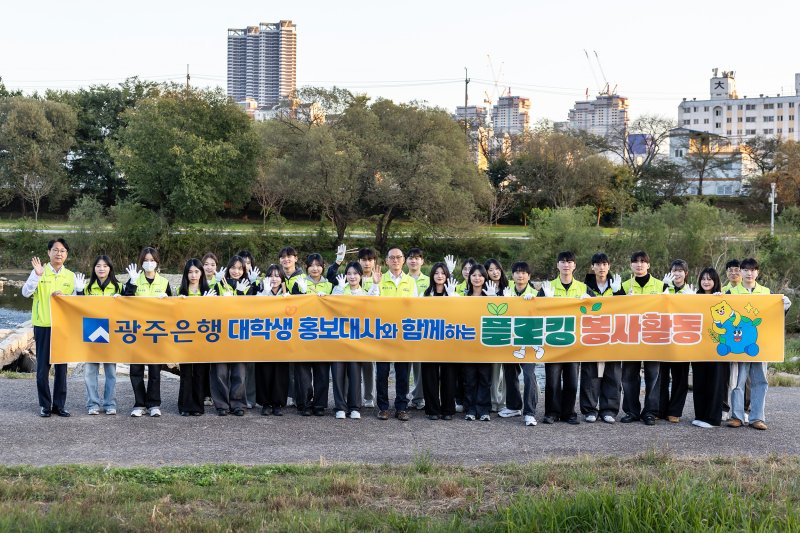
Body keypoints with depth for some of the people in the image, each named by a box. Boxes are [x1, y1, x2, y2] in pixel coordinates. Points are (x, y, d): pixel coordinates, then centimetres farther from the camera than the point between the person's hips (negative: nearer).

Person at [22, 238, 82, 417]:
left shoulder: (71, 276, 7)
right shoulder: (39, 272, -1)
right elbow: (26, 293, -13)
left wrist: (64, 297, -12)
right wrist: (37, 275, -25)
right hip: (43, 325, -2)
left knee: (61, 366, 6)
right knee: (43, 366, 1)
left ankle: (59, 404, 14)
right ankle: (45, 404, 9)